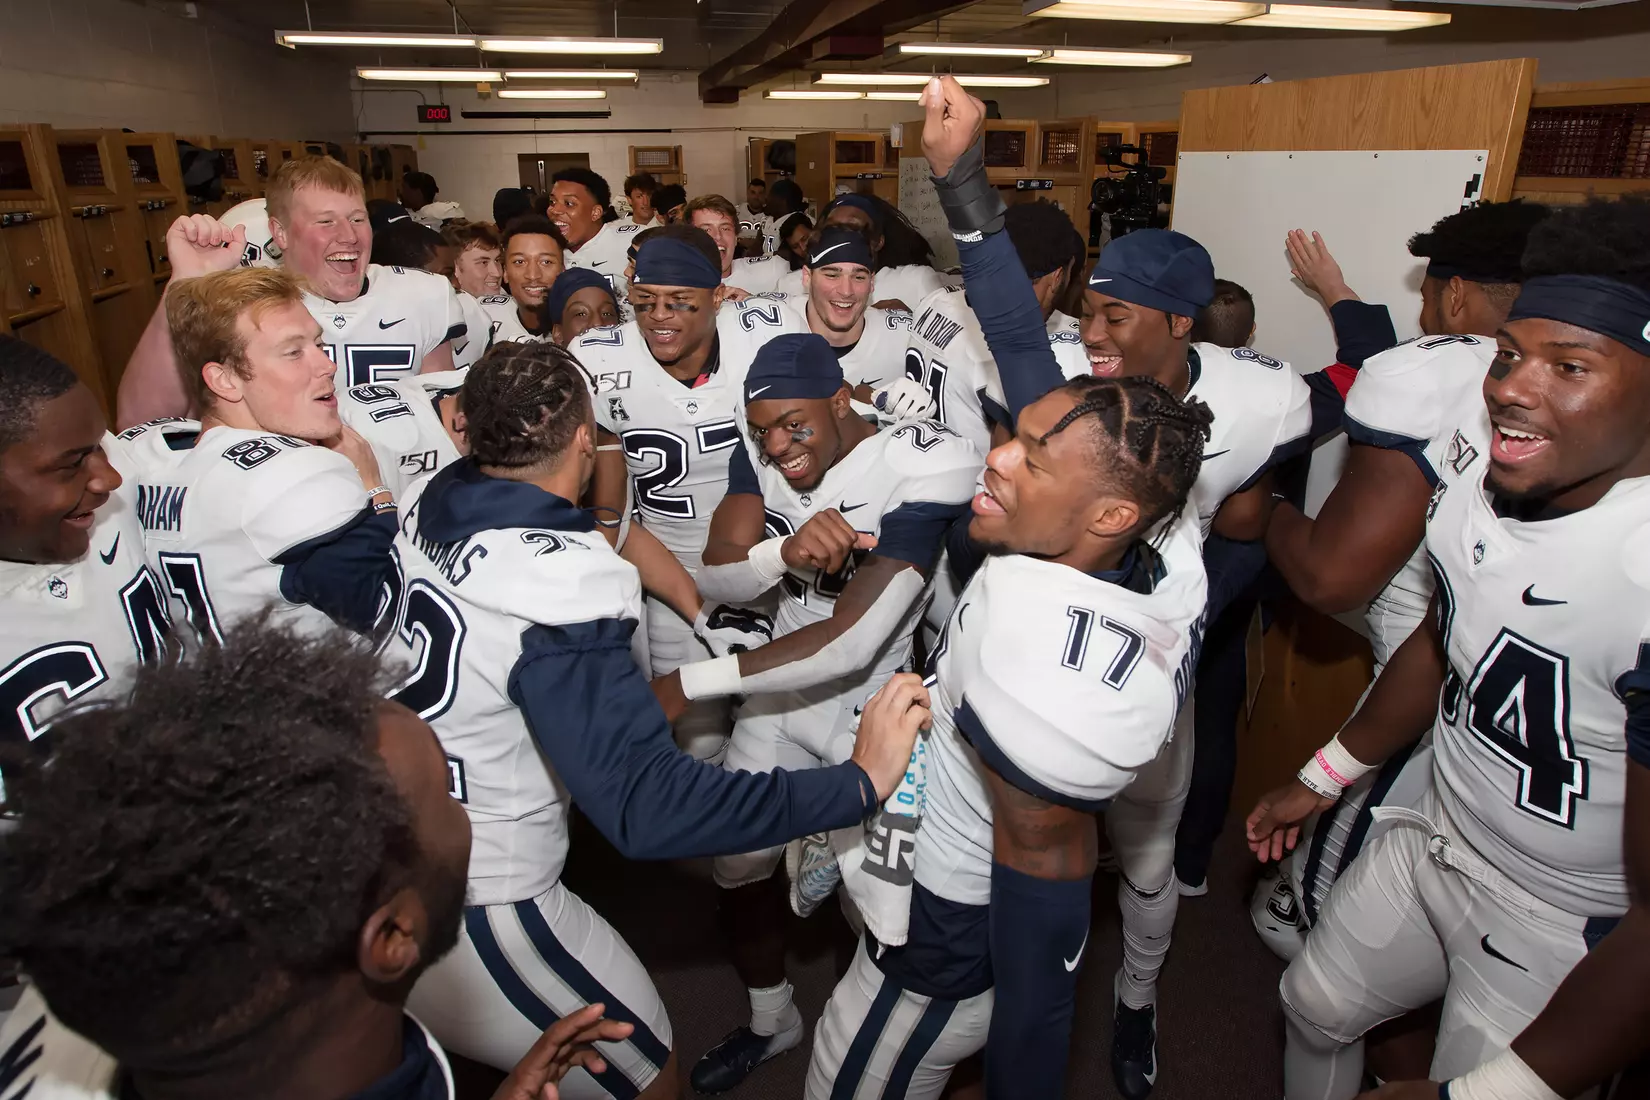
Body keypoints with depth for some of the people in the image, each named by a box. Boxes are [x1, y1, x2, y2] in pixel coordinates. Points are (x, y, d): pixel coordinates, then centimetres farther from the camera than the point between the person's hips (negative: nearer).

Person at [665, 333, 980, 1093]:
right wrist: (783, 552, -38)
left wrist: (686, 683, -27)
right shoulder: (760, 454, -9)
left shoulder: (924, 467, -28)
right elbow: (715, 582, -15)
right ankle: (770, 1021, 44)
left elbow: (851, 643, -31)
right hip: (783, 685, 6)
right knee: (738, 867, 15)